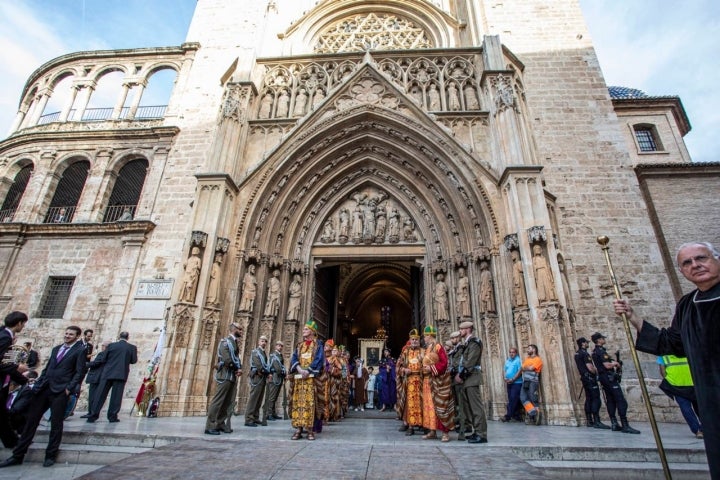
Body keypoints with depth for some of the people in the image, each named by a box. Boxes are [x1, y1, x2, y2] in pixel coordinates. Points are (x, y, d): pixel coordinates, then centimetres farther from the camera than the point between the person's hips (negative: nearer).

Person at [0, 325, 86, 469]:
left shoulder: (80, 351, -4)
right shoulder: (56, 348, 17)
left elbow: (80, 373, -8)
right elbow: (47, 368, 21)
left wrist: (69, 388, -15)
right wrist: (38, 383, 11)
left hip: (60, 391, -6)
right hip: (44, 388, 6)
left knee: (56, 424, 1)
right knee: (31, 420, 8)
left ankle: (50, 455, 13)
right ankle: (18, 455, 19)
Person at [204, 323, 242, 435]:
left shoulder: (234, 342, 15)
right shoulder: (225, 341, -12)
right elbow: (227, 360, -21)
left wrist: (239, 368, -6)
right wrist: (237, 368, -7)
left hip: (232, 376, 9)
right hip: (225, 375, -9)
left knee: (228, 401, 10)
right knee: (218, 400, -5)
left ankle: (220, 423, 19)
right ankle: (210, 426, 1)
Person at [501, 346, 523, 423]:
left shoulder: (518, 360, -7)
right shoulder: (507, 361, 14)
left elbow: (520, 371, -14)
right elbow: (505, 371, 17)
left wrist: (512, 379, -16)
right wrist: (505, 378, -2)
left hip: (516, 383, -7)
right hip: (509, 383, 7)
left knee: (513, 399, -9)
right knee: (512, 399, 9)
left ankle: (508, 416, -9)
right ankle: (517, 416, 18)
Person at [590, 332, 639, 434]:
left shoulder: (594, 352, 15)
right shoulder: (601, 351, -16)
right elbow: (607, 365, -22)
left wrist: (613, 363, 15)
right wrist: (615, 363, -2)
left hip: (603, 378, 10)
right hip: (609, 377, -10)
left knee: (610, 401, 9)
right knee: (621, 401, -9)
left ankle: (614, 424, 10)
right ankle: (625, 425, -11)